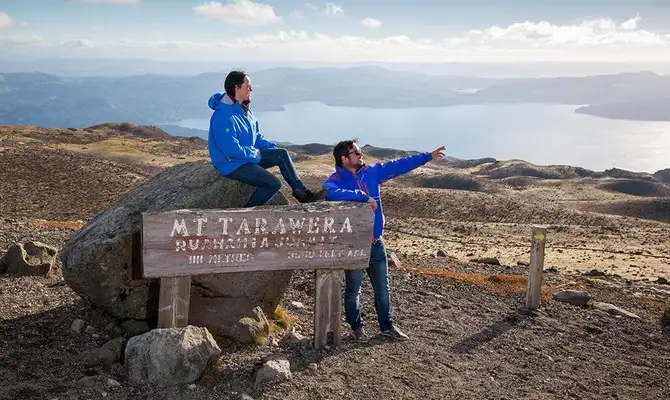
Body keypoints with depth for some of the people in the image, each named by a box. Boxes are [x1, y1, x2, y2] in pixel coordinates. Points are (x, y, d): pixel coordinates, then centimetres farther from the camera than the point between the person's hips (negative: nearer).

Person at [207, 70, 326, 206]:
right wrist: (255, 153, -13)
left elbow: (257, 136, 19)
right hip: (231, 164, -10)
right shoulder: (223, 115, -23)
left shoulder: (244, 109, 8)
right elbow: (231, 150, -27)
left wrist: (274, 147, 5)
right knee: (274, 184, -18)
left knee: (282, 154, 2)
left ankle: (302, 193, 5)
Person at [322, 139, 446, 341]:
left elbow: (398, 166, 8)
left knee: (383, 287, 14)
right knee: (353, 289, 8)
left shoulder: (371, 172, 4)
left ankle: (387, 326, 27)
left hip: (376, 241, 5)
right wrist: (365, 197, -31)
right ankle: (356, 326, 26)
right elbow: (334, 193, -36)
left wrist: (428, 156, 9)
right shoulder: (335, 180, -13)